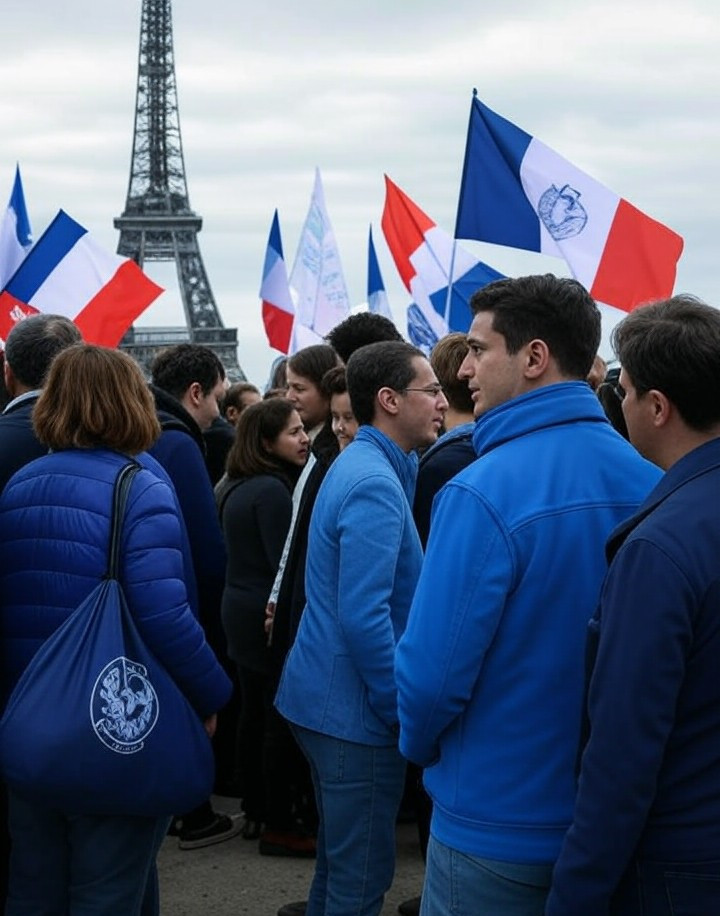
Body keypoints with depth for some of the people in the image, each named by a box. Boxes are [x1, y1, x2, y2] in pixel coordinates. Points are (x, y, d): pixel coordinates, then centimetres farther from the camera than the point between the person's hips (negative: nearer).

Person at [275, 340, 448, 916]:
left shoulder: (359, 465, 12)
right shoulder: (375, 484, -20)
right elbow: (364, 616, -26)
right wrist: (403, 709, -18)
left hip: (327, 695, 10)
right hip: (356, 707, -10)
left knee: (339, 860, 21)